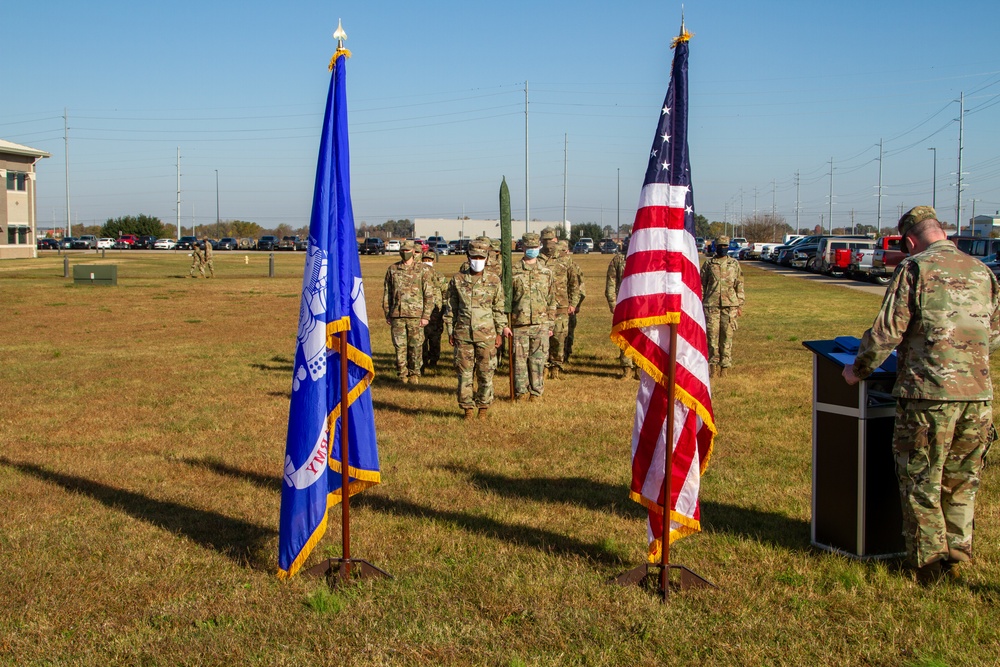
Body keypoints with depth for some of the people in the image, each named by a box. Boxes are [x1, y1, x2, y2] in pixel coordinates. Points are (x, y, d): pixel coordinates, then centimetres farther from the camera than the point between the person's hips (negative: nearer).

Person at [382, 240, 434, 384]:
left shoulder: (422, 269, 2)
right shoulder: (392, 269, 8)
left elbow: (429, 294, 1)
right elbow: (387, 293, 14)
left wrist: (426, 316, -5)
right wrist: (387, 314, 9)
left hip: (416, 315, -2)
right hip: (397, 315, 2)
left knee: (416, 346, 2)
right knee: (399, 346, 3)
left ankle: (414, 374, 16)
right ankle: (402, 374, 15)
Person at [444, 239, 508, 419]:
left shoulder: (494, 281, 2)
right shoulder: (457, 280, 4)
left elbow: (499, 309, 7)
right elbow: (451, 307, 9)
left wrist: (500, 332, 4)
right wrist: (450, 331, 6)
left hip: (486, 334, 0)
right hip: (463, 334, 1)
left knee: (486, 373, 3)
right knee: (464, 373, 3)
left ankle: (483, 407, 16)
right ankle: (468, 408, 13)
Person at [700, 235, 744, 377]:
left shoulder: (734, 264, 9)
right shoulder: (708, 264, 7)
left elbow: (739, 286, 11)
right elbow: (702, 285, 9)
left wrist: (740, 305, 6)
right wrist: (700, 304, 4)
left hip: (730, 306, 0)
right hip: (711, 305, 0)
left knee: (727, 336, 1)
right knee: (712, 335, -2)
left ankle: (725, 365, 8)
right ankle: (713, 364, 6)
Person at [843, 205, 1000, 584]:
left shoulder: (916, 269, -6)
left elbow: (887, 331, -10)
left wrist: (859, 370, 4)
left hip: (930, 392, -5)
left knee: (921, 481, 7)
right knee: (962, 481, 17)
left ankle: (929, 561, 10)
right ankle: (957, 553, 22)